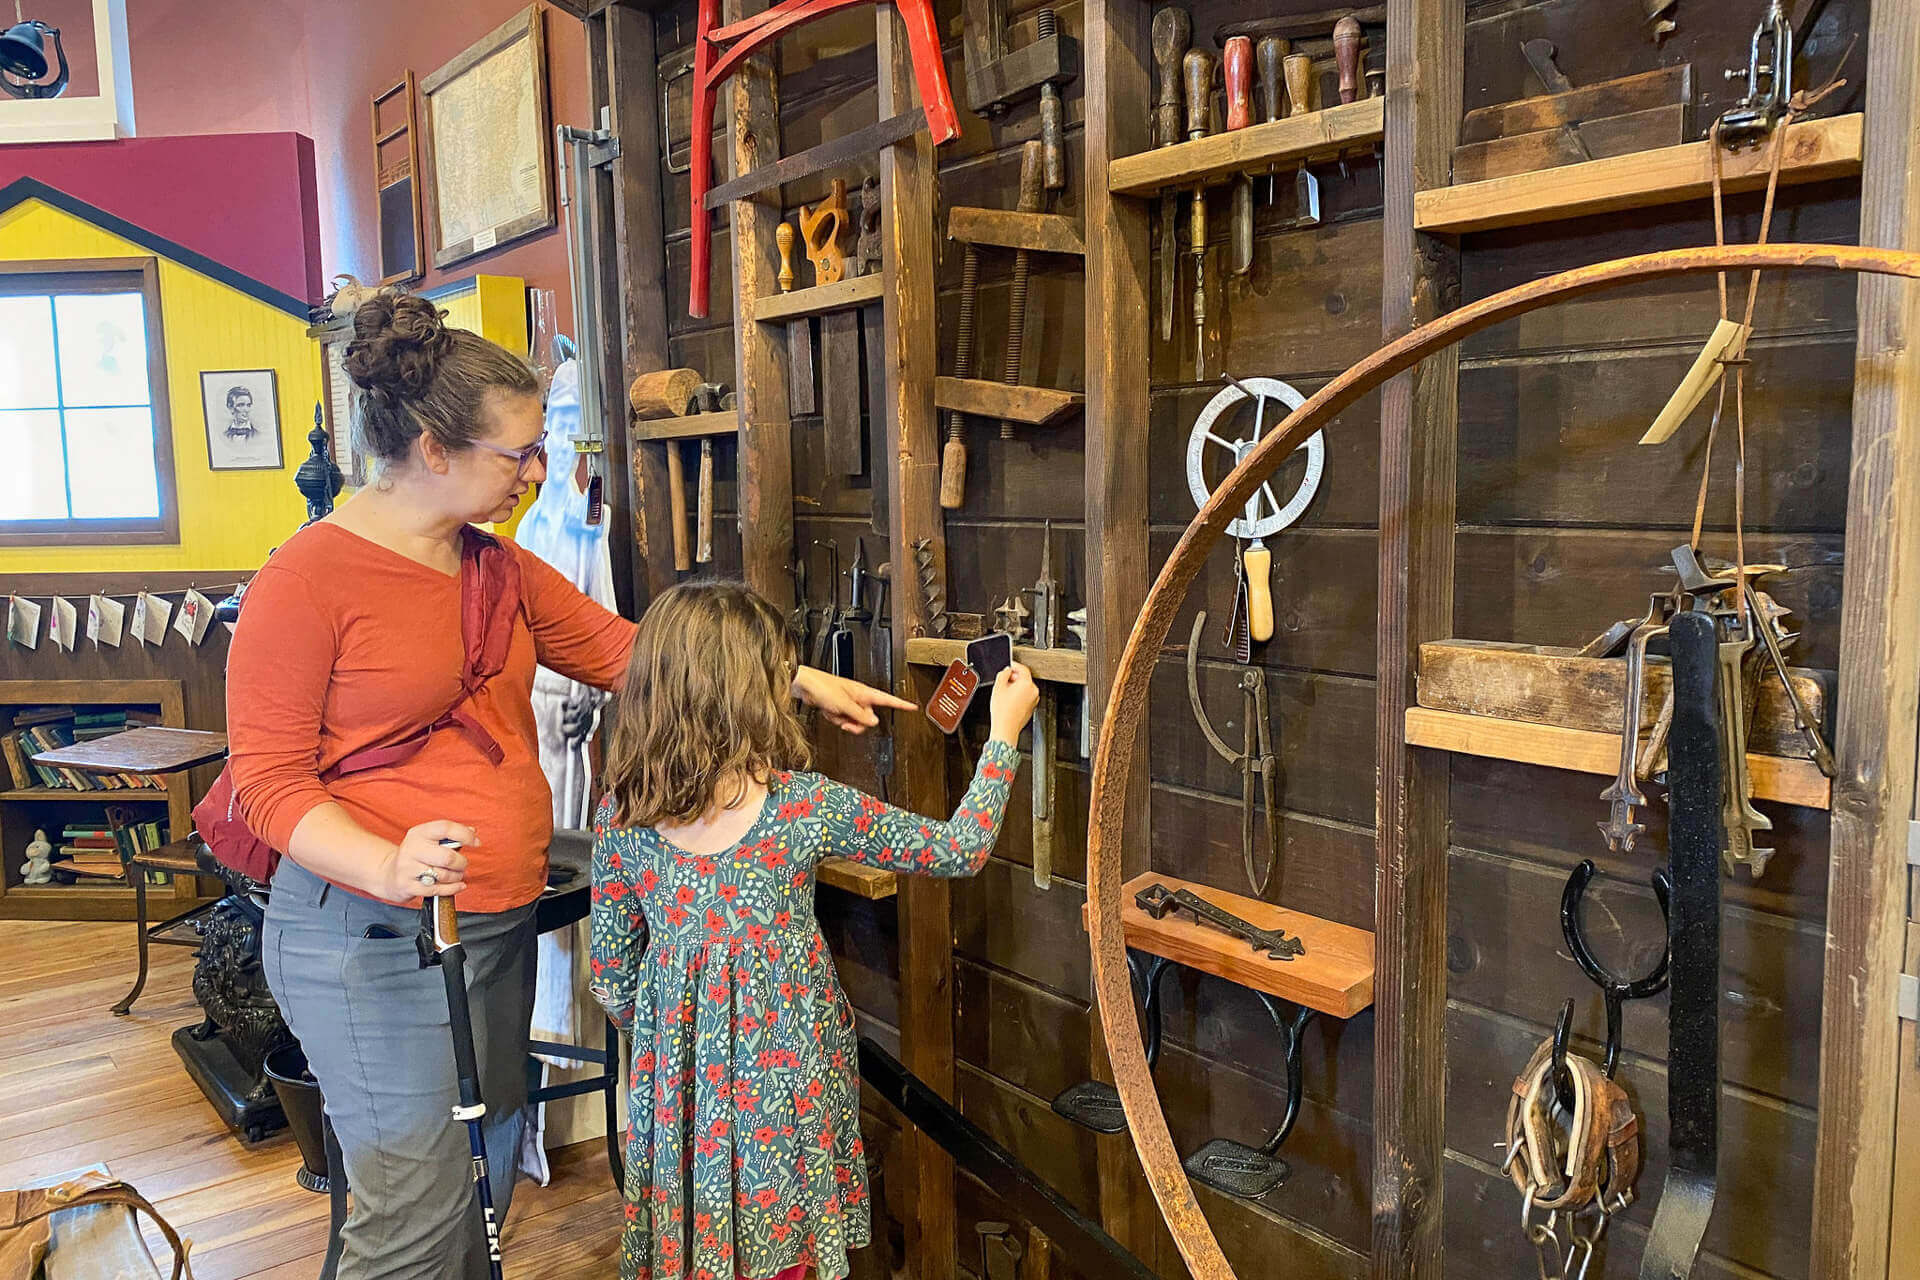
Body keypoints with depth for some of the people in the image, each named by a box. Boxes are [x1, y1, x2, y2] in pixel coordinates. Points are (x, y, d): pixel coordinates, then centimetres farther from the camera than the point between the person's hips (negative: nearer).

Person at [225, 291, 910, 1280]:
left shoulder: (498, 568, 10)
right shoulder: (307, 579, -13)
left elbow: (621, 649, 11)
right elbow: (269, 779, -13)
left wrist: (796, 679, 6)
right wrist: (391, 867, -31)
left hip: (501, 924, 7)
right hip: (374, 939, -7)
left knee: (489, 1186, 17)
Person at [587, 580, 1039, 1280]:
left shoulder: (619, 813, -9)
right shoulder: (804, 807, -19)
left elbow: (611, 974, 0)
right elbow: (960, 849, -10)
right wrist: (1004, 734, 0)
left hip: (675, 1072, 3)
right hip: (784, 1061, -3)